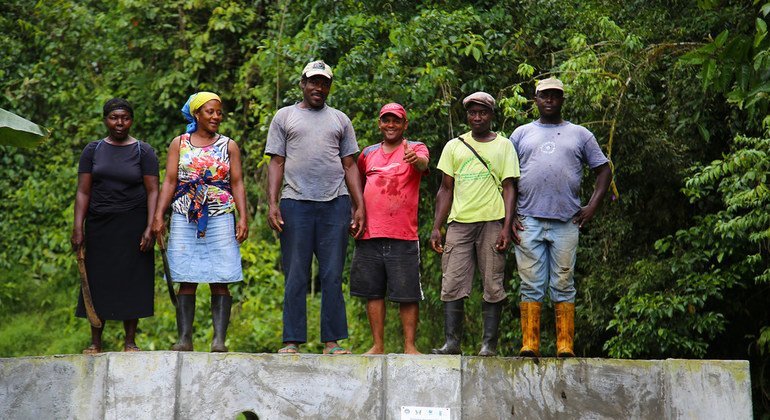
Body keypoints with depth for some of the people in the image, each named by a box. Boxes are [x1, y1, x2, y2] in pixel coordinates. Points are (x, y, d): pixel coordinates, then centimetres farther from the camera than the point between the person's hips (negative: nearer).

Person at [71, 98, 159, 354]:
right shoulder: (93, 150, 8)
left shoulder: (143, 151, 2)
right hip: (99, 224, 2)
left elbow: (152, 191, -3)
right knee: (98, 280, 2)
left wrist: (150, 228, -13)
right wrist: (78, 228, -5)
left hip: (133, 224, -2)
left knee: (132, 280, -1)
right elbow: (83, 191, 4)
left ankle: (130, 341, 7)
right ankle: (95, 342, 9)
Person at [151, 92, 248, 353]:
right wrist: (158, 216, -3)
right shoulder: (179, 143, 10)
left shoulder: (229, 146, 10)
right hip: (184, 220, 0)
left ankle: (219, 339, -5)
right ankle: (184, 339, 2)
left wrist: (243, 218, -5)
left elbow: (237, 184, 6)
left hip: (220, 220, 0)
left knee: (220, 282, -5)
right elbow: (170, 182, 6)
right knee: (186, 282, 0)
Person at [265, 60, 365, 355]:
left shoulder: (340, 120, 17)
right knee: (295, 277, -1)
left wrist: (359, 207, 5)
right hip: (296, 202, -1)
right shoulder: (284, 116, 13)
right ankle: (292, 341, 2)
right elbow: (276, 162, 7)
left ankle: (332, 341, 4)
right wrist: (272, 203, -5)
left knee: (332, 276, 1)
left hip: (335, 203, 2)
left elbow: (350, 165, 14)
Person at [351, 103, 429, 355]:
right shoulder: (368, 154, 16)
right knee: (373, 292, 6)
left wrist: (417, 160, -43)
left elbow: (424, 164, -20)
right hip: (369, 234, 4)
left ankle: (409, 346, 4)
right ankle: (378, 346, 13)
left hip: (403, 236, -4)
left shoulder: (415, 148, 4)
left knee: (407, 294, -2)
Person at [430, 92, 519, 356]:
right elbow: (446, 189, 14)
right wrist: (436, 227, 5)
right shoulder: (454, 146, 16)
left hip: (492, 221, -2)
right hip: (459, 223, 2)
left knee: (493, 287, -2)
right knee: (452, 284, -5)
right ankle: (452, 342, -2)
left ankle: (489, 344, 2)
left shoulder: (503, 146, 10)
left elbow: (509, 188, 4)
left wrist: (507, 227, -7)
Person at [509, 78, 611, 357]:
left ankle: (565, 345, 2)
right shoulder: (521, 134, 15)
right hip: (528, 222, 0)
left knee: (564, 286, 1)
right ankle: (529, 343, 1)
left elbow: (603, 169, 15)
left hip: (566, 222, 0)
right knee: (531, 286, -1)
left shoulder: (580, 135, 14)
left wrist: (593, 207, 3)